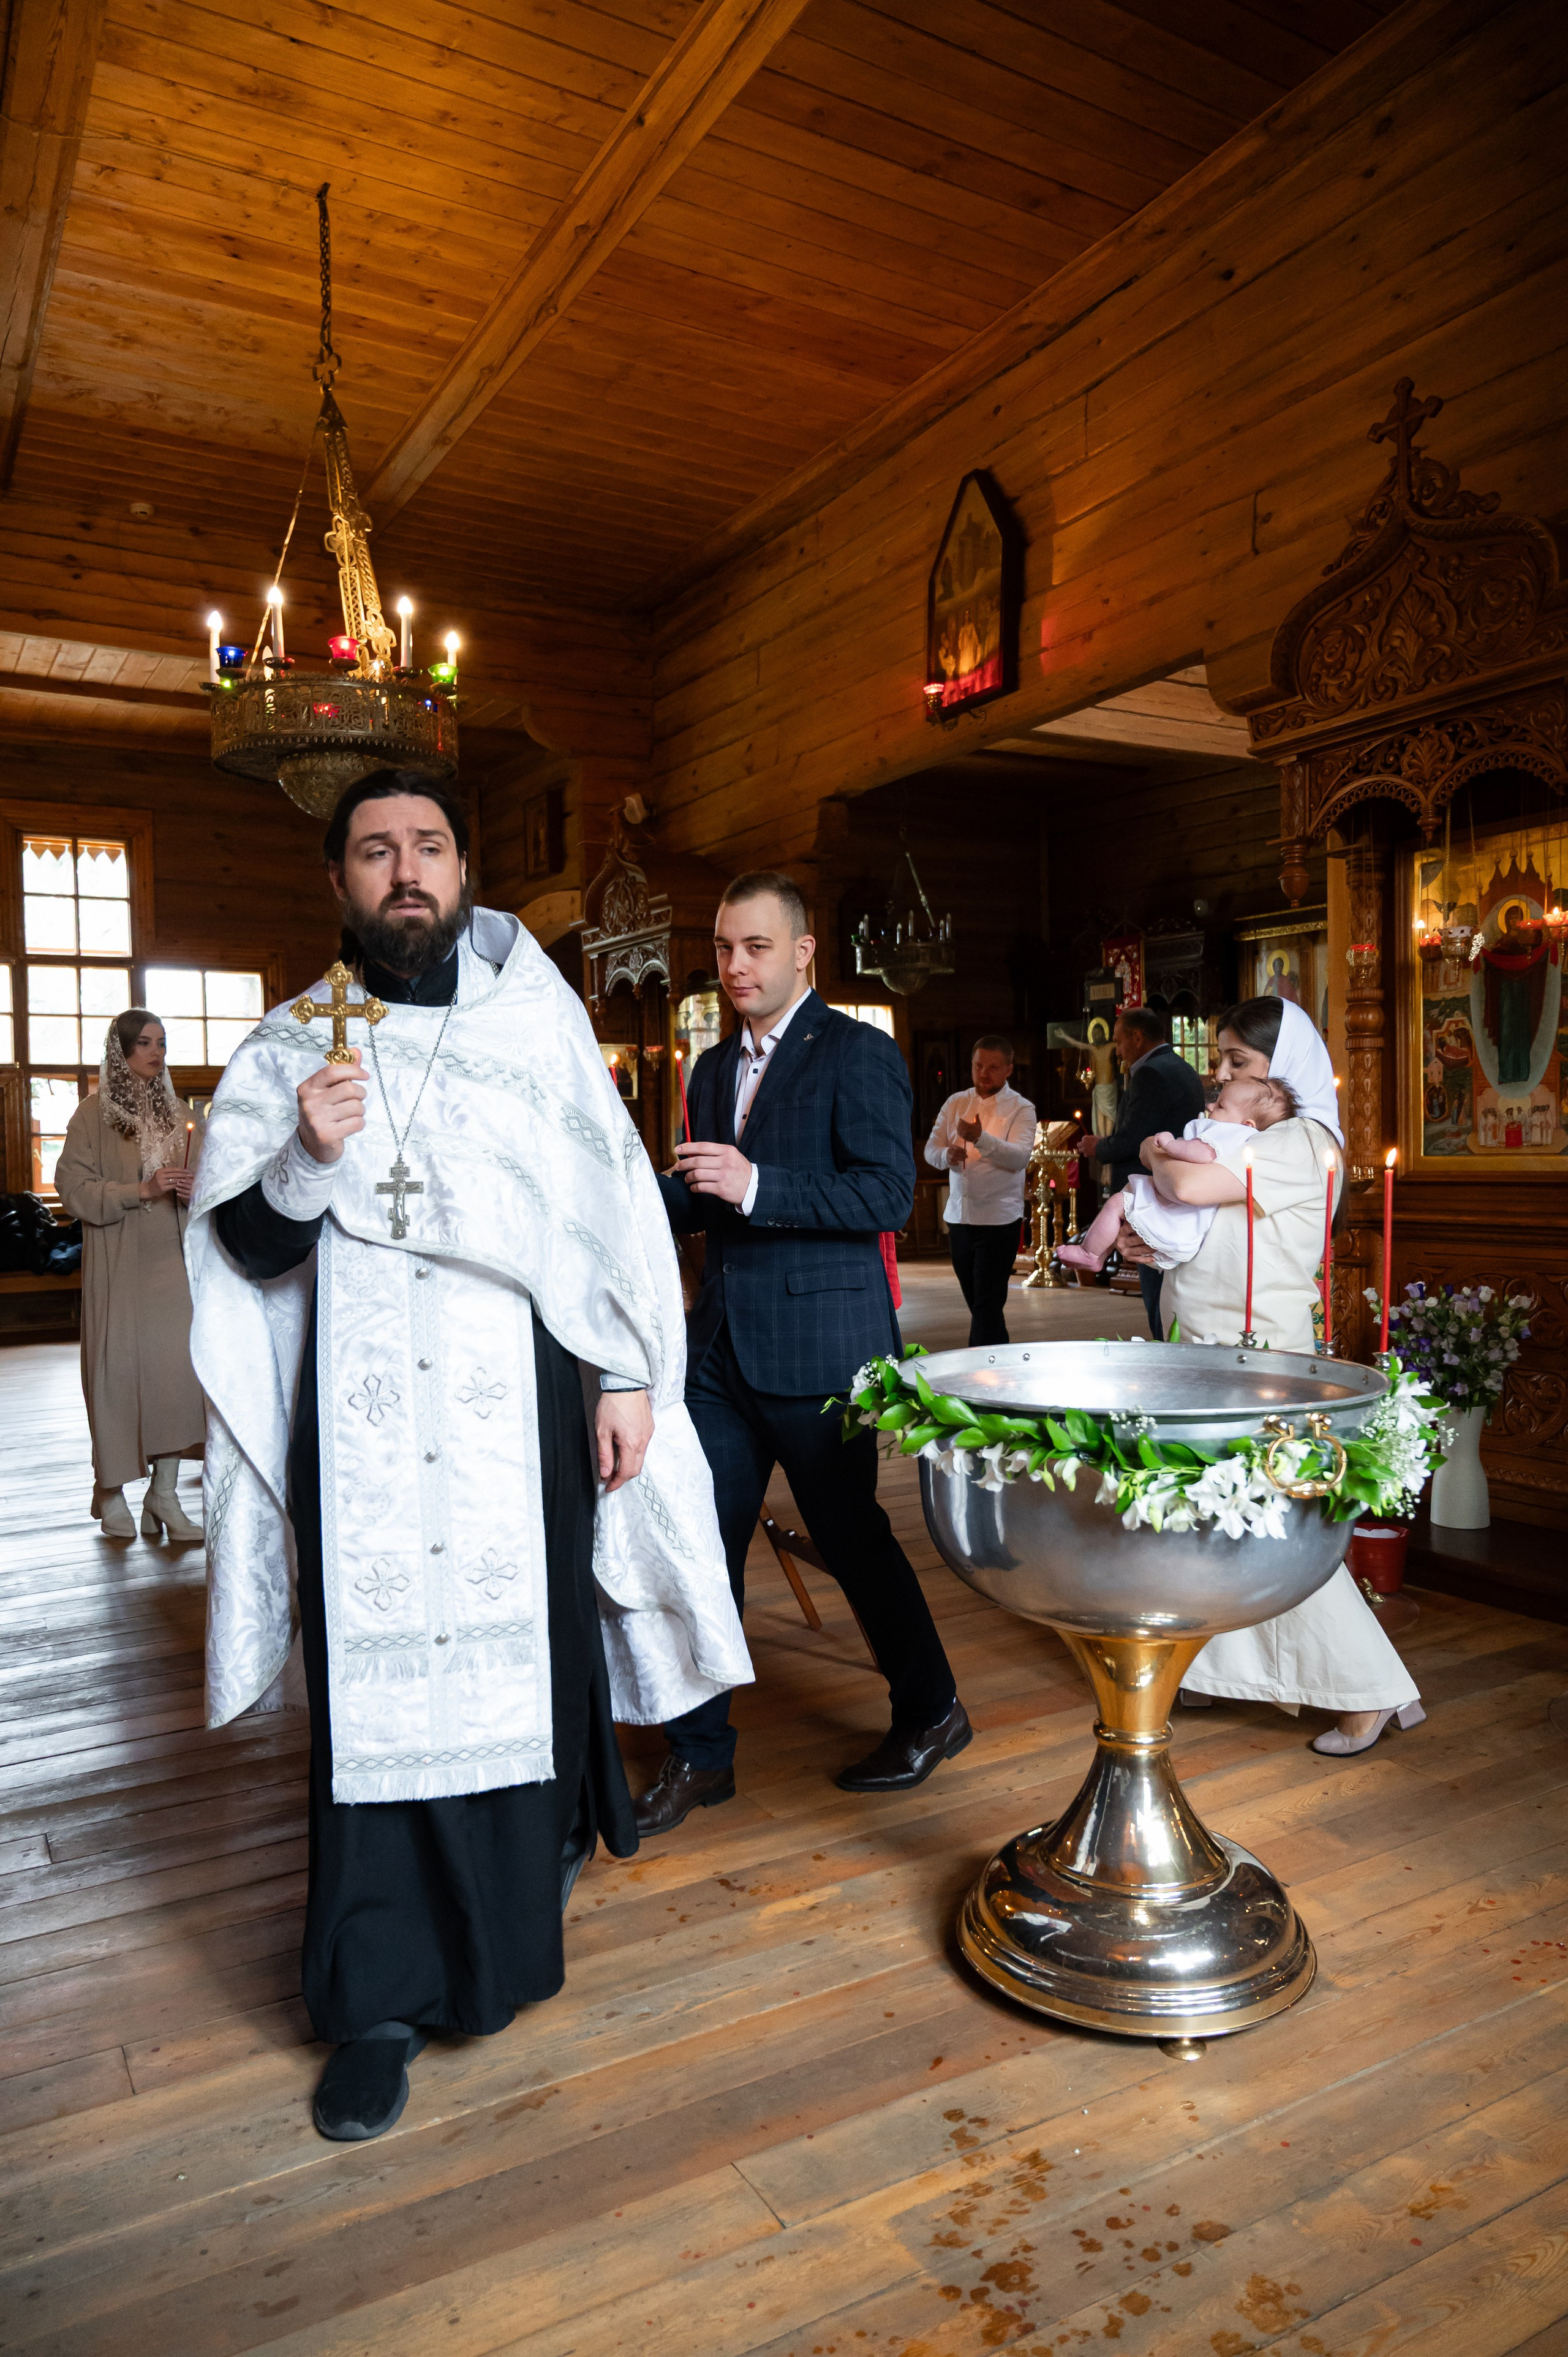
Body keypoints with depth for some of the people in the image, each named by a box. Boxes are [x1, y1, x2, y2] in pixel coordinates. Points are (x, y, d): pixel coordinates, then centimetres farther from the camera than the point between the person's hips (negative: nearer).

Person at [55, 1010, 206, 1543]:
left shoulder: (179, 1112, 12)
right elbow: (74, 1187, -7)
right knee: (120, 1366, -1)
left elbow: (202, 1177, 20)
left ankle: (164, 1494, 7)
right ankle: (112, 1490, 16)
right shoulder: (94, 1113, 0)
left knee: (176, 1365, -2)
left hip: (173, 1260, 3)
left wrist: (195, 1190, -3)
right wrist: (141, 1190, -17)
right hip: (118, 1264, -3)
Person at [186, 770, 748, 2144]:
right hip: (366, 1422, 0)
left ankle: (550, 1838, 42)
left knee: (532, 1650, 12)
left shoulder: (535, 1016, 4)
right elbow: (243, 1250, 2)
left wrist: (627, 1377, -3)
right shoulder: (292, 1047, 5)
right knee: (381, 1684, 3)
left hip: (522, 1405, 0)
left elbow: (613, 1202, 2)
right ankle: (383, 2002, 19)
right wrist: (305, 1158, -18)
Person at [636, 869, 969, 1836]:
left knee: (850, 1533, 7)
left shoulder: (859, 1053, -7)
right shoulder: (714, 1068, 16)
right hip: (722, 1346, 7)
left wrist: (758, 1186, -26)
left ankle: (932, 1712, 31)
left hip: (819, 1343, -6)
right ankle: (701, 1754, 22)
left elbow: (890, 1193, -17)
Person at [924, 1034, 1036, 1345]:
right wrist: (947, 1154, -17)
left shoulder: (1021, 1109, -3)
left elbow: (1020, 1158, -18)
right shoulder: (955, 1104, 11)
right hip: (959, 1215, 5)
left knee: (988, 1305, -7)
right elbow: (930, 1149, 6)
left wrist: (980, 1138, -33)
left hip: (999, 1218, -5)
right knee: (976, 1301, 14)